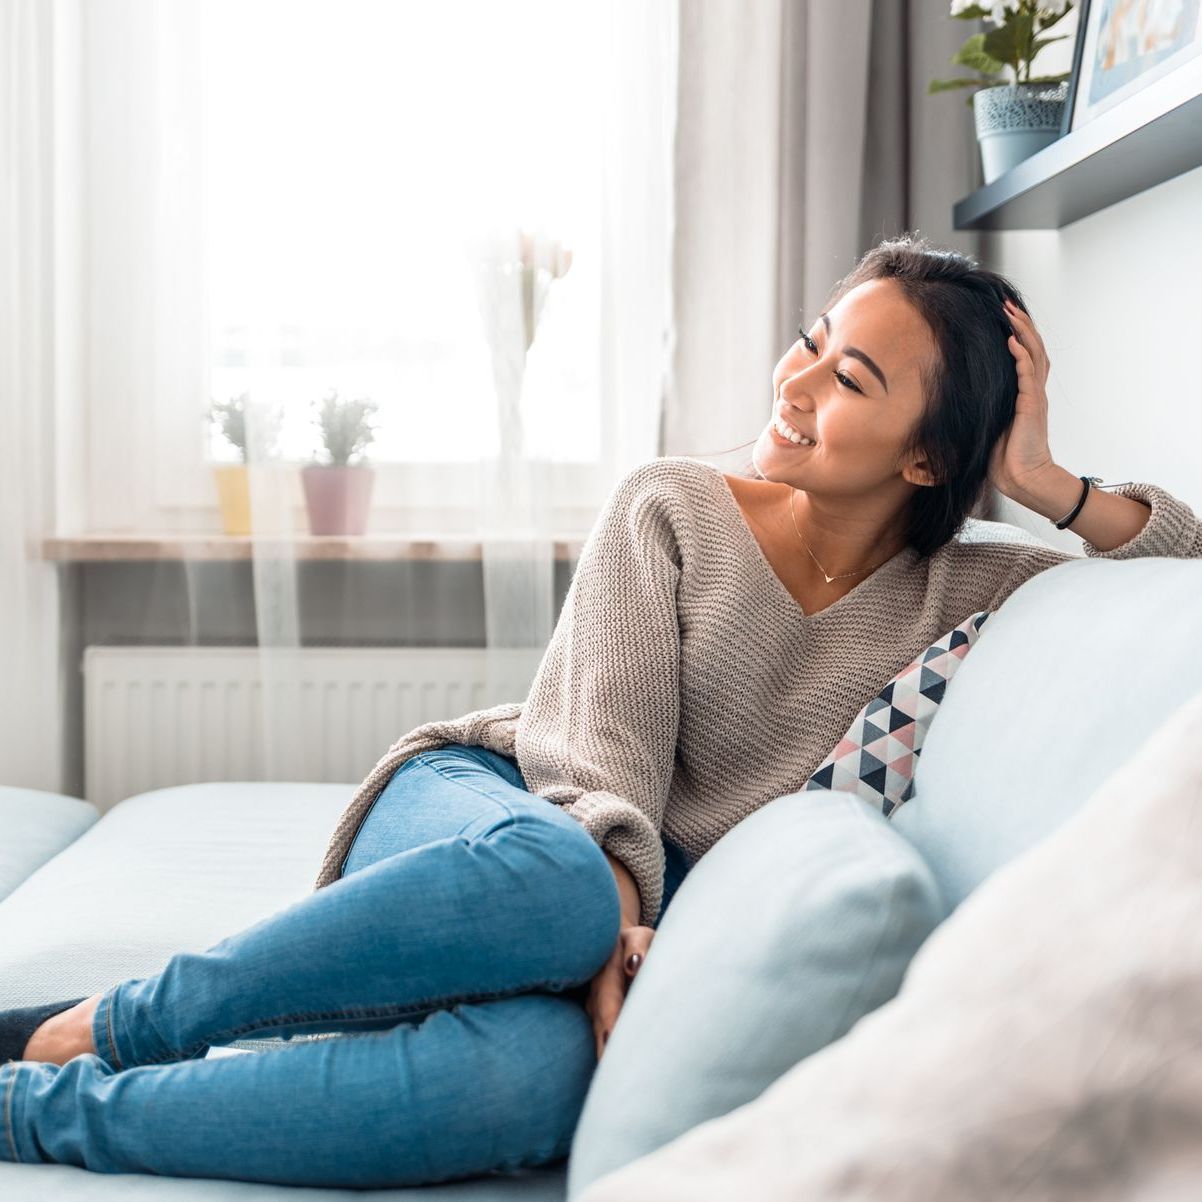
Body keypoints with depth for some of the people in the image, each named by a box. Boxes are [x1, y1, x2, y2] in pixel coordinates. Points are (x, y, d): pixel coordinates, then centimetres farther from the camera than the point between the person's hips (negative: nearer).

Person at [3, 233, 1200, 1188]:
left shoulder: (952, 595, 6)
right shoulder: (668, 509, 0)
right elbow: (609, 753, -10)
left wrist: (1048, 485, -7)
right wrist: (609, 921, -28)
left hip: (626, 895, 1)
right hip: (467, 809, -1)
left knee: (538, 1076, -38)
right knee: (555, 881, -42)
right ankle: (114, 1021, -25)